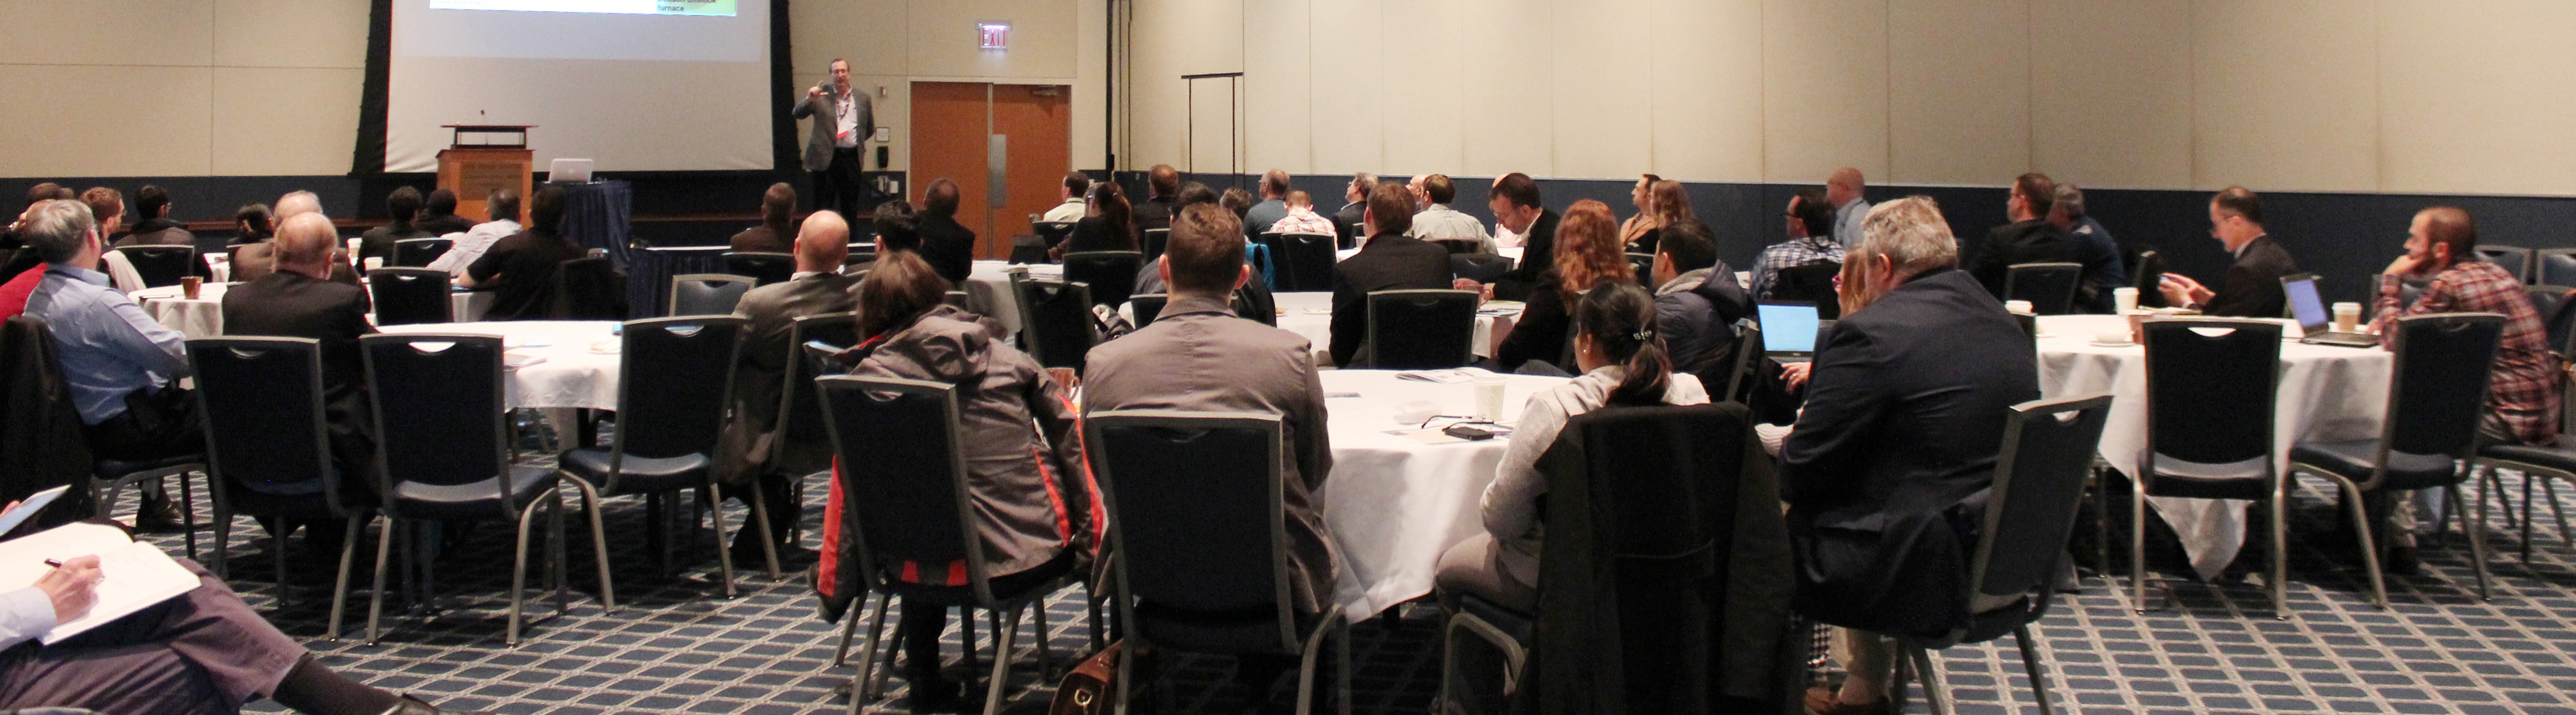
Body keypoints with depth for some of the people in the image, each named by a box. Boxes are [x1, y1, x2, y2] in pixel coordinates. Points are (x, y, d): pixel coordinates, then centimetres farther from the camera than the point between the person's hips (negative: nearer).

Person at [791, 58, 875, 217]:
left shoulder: (863, 99, 10)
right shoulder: (821, 94, 2)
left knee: (850, 208, 6)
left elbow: (869, 129, 21)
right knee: (823, 208, -1)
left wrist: (857, 142, 10)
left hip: (852, 158, 3)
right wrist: (809, 100, -23)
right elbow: (797, 114, -6)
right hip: (826, 158, -2)